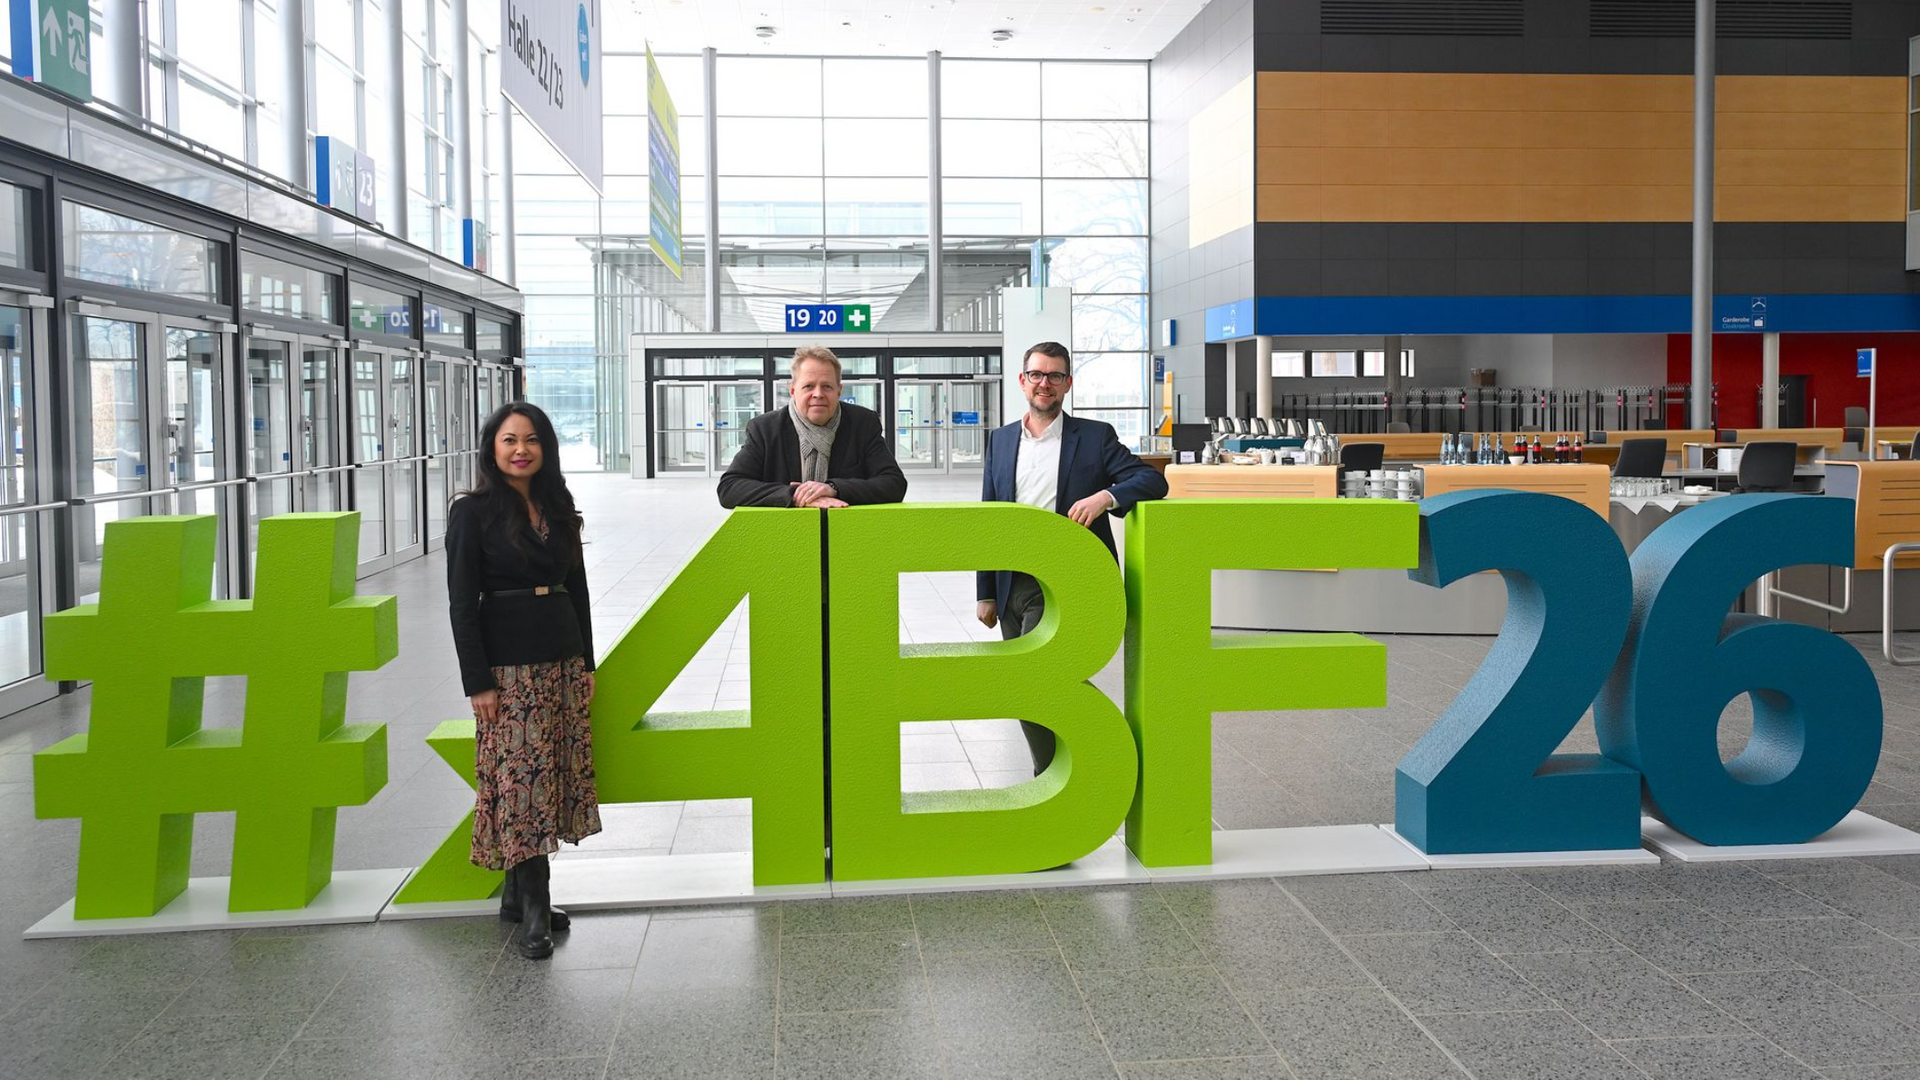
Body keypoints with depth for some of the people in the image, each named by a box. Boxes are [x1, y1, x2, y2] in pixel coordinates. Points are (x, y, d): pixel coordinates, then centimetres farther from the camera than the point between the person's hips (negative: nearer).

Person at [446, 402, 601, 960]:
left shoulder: (558, 507, 10)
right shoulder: (472, 511, -5)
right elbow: (462, 602, -8)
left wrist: (587, 663, 12)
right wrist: (478, 682, -13)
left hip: (563, 662, 6)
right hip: (509, 666, -6)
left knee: (552, 778, 8)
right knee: (518, 781, -5)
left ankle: (518, 894, 22)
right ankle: (534, 913, 2)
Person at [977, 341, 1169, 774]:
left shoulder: (1095, 436, 4)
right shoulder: (1001, 440, 14)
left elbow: (1152, 480, -4)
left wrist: (1105, 496, -23)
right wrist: (986, 593, 10)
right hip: (1012, 585, 5)